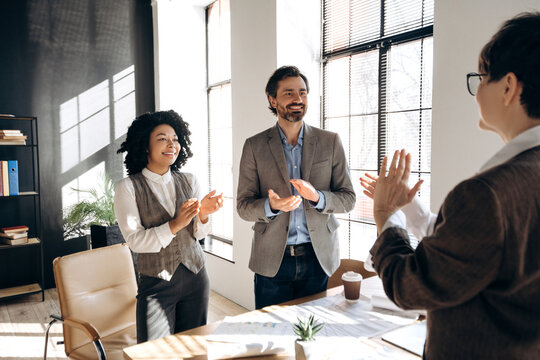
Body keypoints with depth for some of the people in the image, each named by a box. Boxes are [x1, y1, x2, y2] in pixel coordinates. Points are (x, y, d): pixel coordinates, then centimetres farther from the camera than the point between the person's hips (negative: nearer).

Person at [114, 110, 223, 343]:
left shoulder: (189, 181, 3)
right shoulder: (128, 188, -8)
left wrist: (203, 216, -17)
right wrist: (174, 225, -26)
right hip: (156, 283, -3)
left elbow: (198, 234, 5)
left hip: (195, 279, 4)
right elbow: (135, 241, -14)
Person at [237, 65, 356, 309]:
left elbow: (348, 198, 1)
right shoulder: (254, 146, 0)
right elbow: (243, 205, 0)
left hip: (318, 259, 1)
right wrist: (271, 206, -21)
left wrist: (317, 197, -19)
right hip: (272, 260, -1)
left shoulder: (330, 142, 2)